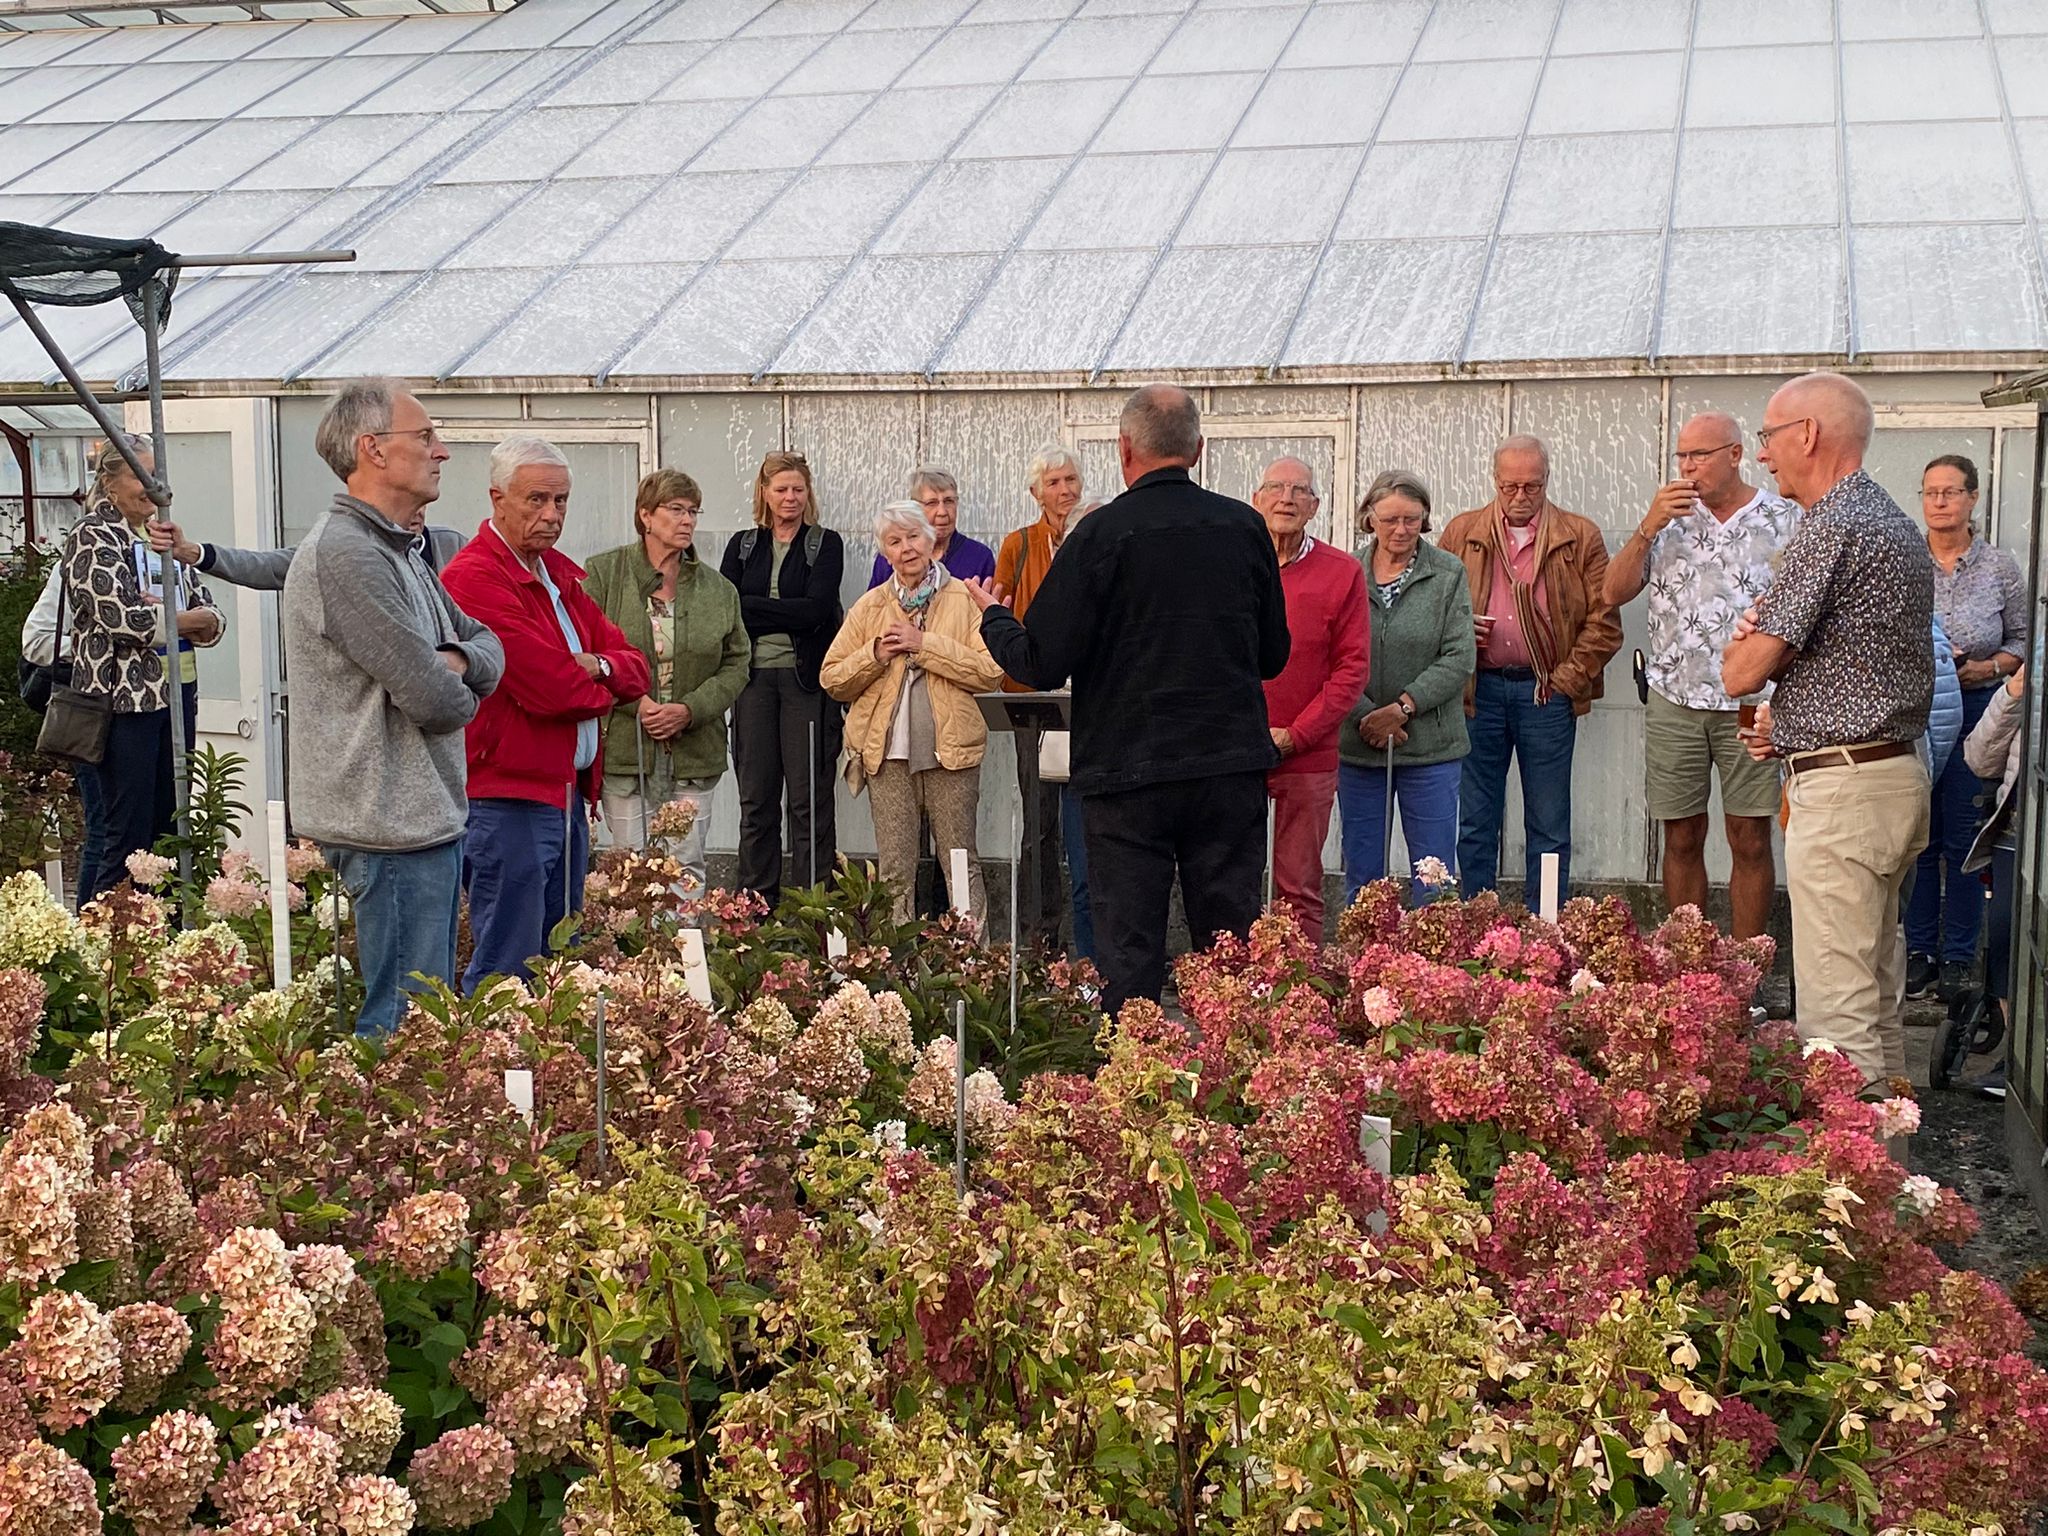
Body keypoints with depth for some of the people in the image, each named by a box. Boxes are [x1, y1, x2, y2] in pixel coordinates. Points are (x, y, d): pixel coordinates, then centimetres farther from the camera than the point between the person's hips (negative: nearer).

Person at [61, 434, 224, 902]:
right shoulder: (93, 537, -6)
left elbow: (212, 618, 12)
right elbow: (121, 618, -18)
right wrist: (186, 618, -4)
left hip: (176, 694, 7)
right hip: (126, 700, -7)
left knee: (166, 825, 9)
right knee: (128, 838, -7)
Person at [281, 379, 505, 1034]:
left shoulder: (402, 550, 16)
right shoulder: (344, 553, -18)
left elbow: (486, 642, 19)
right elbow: (434, 700, -22)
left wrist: (456, 662, -5)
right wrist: (460, 694, 2)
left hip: (429, 814, 11)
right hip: (394, 827, -11)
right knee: (406, 1023, -6)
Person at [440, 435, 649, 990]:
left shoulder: (562, 574, 16)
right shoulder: (474, 576, -14)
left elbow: (635, 669, 15)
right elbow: (548, 688, -21)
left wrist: (599, 666, -8)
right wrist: (601, 693, 1)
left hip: (568, 794, 9)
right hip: (508, 801, -9)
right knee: (506, 975, -7)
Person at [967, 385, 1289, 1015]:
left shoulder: (1103, 533, -10)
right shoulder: (1245, 527, 2)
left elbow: (1040, 664, -9)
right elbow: (1273, 655, 12)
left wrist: (992, 616, 11)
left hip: (1127, 774, -3)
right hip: (1232, 769, 4)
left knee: (1129, 956, 2)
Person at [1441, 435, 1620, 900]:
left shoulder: (1581, 538, 4)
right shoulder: (1462, 533, 9)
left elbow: (1604, 622, 1)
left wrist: (1567, 679, -6)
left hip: (1546, 693, -1)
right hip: (1478, 690, 1)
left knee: (1549, 826, 5)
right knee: (1475, 822, 6)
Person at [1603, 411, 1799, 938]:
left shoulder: (1785, 521, 0)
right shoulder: (1670, 518, 9)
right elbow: (1614, 594, 3)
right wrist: (1648, 527, -9)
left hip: (1750, 706, -2)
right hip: (1673, 703, 3)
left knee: (1750, 842, 1)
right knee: (1682, 840, 8)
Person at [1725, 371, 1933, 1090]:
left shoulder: (1830, 527, -15)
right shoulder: (1899, 525, 16)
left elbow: (1742, 673, -17)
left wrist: (1743, 637, 5)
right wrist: (1792, 723, 15)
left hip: (1843, 788, -10)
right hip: (1899, 772, 10)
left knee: (1837, 1014, -8)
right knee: (1878, 996, 16)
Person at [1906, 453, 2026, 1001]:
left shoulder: (2000, 568, 3)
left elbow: (2022, 640, 9)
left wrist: (1988, 667, -9)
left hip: (1978, 709, 0)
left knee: (1964, 837, 3)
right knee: (1917, 834, 5)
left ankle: (1958, 957, 14)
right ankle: (1918, 951, 17)